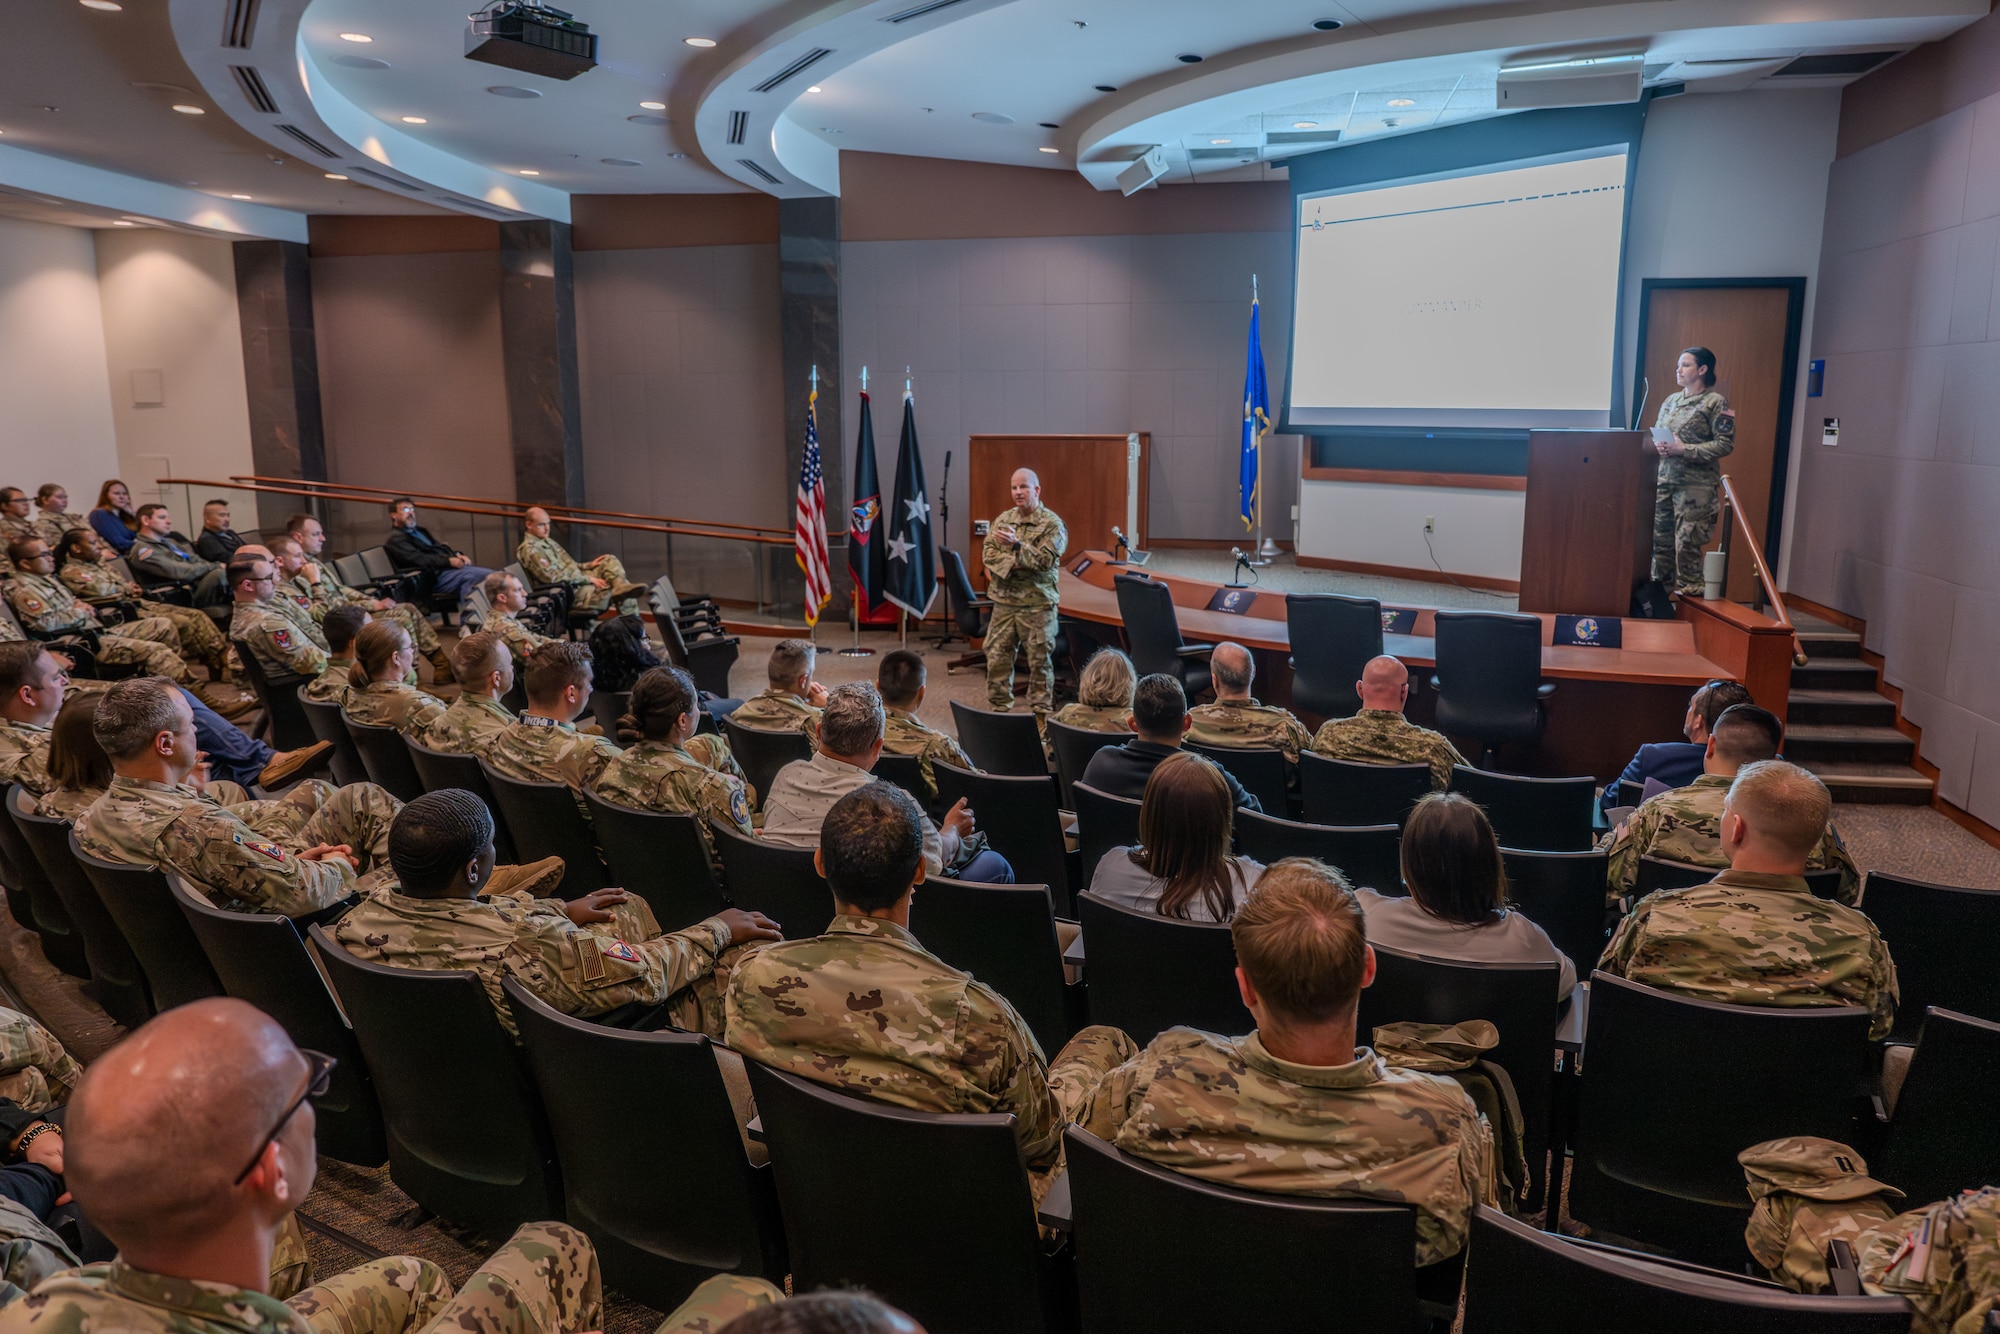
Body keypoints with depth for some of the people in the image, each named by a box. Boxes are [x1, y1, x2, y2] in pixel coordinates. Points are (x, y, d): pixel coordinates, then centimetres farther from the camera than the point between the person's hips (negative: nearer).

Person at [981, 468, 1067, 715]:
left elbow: (1046, 560, -16)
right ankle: (998, 708, 19)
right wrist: (1011, 564, -15)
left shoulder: (1052, 524, -5)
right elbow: (987, 552, 2)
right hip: (1004, 601, 4)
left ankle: (1041, 711, 12)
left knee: (1039, 660, 2)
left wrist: (1017, 544, -26)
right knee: (997, 656, 7)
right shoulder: (1003, 518, 10)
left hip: (1037, 604, -4)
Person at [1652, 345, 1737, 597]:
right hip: (1665, 479, 6)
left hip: (1695, 484, -6)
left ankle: (1689, 591, 1)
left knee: (1687, 543, -8)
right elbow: (1656, 433, 23)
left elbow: (1725, 444, -10)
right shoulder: (1671, 401, 16)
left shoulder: (1716, 403, -4)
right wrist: (1658, 444, -2)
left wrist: (1684, 449, -16)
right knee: (1660, 538, 7)